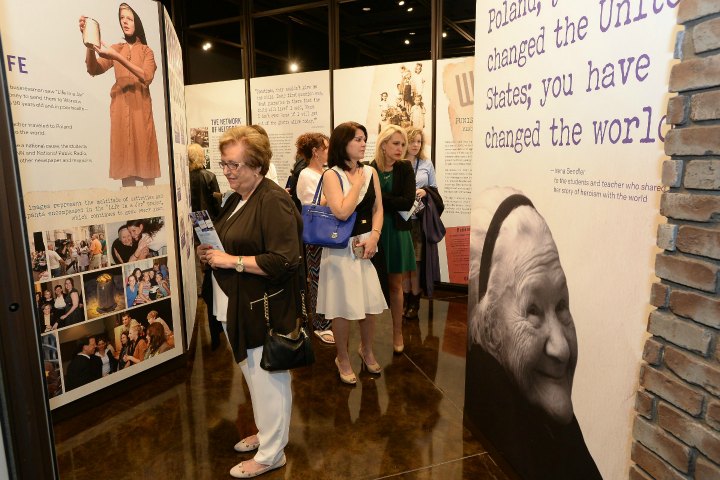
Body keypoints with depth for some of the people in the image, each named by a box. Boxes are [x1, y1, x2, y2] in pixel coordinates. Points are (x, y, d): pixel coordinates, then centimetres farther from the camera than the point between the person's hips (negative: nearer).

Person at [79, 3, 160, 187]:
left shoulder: (146, 51, 12)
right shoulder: (116, 48, 17)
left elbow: (147, 77, -8)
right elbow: (94, 69, 2)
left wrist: (118, 58, -17)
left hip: (141, 107, -2)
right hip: (120, 108, 2)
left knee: (145, 155, -7)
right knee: (125, 156, -5)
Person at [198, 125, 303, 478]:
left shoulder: (273, 202, -18)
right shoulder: (235, 199, 11)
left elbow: (285, 261, -26)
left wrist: (231, 261, -22)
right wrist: (211, 253, 2)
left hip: (264, 310, -9)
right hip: (235, 308, 9)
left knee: (267, 379, 6)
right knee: (253, 375, 22)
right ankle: (267, 432, 42)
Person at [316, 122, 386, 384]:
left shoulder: (370, 172, 7)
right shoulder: (331, 175, -8)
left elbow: (378, 208, 5)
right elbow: (342, 212, -20)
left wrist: (374, 236, -10)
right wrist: (357, 183, -11)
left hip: (368, 244, 5)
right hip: (341, 248, -4)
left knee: (371, 301, 10)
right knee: (343, 304, 4)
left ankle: (366, 349, 36)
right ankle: (343, 358, 25)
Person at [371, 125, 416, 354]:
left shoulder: (405, 168, 0)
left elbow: (408, 202, -11)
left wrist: (379, 198, -14)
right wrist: (393, 201, -19)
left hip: (396, 232, 1)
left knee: (395, 284, 11)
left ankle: (397, 332, 26)